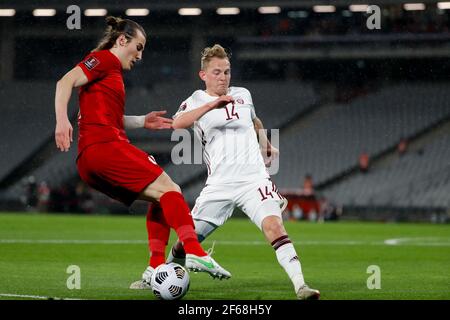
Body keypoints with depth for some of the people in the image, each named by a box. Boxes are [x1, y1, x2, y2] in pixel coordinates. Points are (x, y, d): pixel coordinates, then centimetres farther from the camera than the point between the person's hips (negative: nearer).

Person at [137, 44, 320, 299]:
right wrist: (212, 105, -32)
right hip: (220, 185, -1)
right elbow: (177, 123, -22)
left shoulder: (243, 95, 14)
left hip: (254, 180, 1)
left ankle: (300, 285, -30)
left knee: (274, 225, -24)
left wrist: (267, 145, 29)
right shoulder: (196, 101, 3)